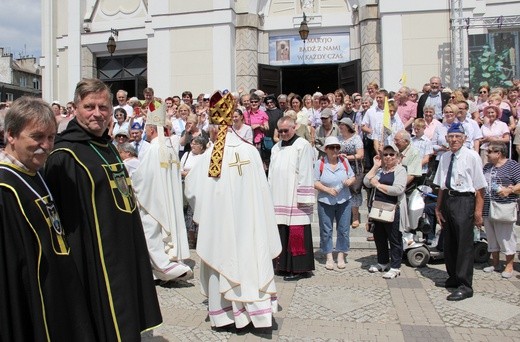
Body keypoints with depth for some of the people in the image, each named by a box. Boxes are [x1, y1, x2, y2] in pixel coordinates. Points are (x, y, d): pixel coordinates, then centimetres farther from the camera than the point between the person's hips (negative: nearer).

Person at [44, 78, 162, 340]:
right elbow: (68, 220, -18)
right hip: (96, 260, -8)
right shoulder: (65, 155, -14)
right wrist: (76, 269, -19)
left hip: (125, 255, 8)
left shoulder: (109, 148, 12)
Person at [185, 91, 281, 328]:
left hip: (220, 222, -1)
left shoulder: (209, 157, -10)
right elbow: (262, 190, -6)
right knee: (252, 260, 11)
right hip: (248, 221, 1)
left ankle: (225, 312, 23)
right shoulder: (250, 151, -7)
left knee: (224, 262, 12)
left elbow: (192, 189, -2)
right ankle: (259, 309, 17)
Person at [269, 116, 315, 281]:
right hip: (279, 198, 6)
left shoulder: (303, 145, -3)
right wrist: (270, 196, 12)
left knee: (296, 234, -5)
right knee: (281, 232, 9)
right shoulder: (276, 148, 18)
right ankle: (284, 265, 20)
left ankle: (299, 268, 4)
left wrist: (302, 198, -14)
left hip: (294, 199, -6)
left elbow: (305, 173, -9)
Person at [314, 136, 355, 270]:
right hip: (325, 202, -2)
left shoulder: (344, 161, 4)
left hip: (344, 201, 3)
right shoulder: (319, 163, -6)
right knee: (326, 231, 5)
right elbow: (315, 183, -7)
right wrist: (328, 189, -20)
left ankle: (341, 256, 21)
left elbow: (352, 177, 12)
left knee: (344, 230, 7)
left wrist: (349, 181, -11)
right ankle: (329, 257, 17)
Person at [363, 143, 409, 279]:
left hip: (393, 210, -7)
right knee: (379, 237, 16)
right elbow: (366, 182, 1)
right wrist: (375, 166, -2)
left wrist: (378, 185, -11)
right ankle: (382, 262, 32)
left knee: (394, 239, 3)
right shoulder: (379, 170, 13)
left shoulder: (400, 170, -6)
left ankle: (395, 267, 13)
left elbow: (398, 189, -20)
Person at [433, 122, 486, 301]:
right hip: (447, 200, 7)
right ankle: (453, 277, 31)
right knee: (449, 242, 14)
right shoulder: (445, 157, 11)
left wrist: (478, 211, -14)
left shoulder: (472, 156, -7)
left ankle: (465, 286, 1)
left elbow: (480, 188, -10)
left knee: (464, 243, -6)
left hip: (464, 201, -7)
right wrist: (438, 207, 11)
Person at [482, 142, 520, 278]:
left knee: (506, 238, -1)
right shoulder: (487, 167, 17)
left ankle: (509, 266, 10)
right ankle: (495, 264, 26)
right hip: (487, 209, 7)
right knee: (492, 239, 14)